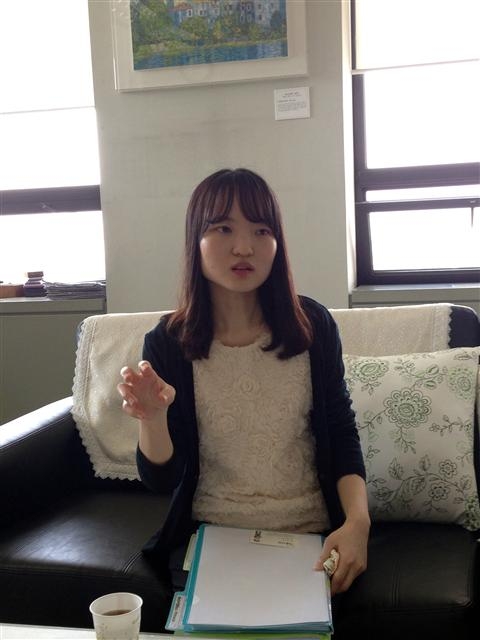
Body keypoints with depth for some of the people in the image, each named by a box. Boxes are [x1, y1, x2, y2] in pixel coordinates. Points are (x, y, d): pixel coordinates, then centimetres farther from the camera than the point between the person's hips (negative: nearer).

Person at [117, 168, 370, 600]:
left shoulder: (313, 325, -7)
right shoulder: (167, 343, -9)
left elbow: (342, 435, 0)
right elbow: (161, 479, -7)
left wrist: (357, 521, -16)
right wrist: (152, 417, -27)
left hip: (309, 535, 1)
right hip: (209, 536, 0)